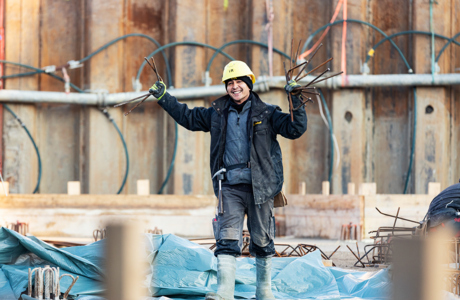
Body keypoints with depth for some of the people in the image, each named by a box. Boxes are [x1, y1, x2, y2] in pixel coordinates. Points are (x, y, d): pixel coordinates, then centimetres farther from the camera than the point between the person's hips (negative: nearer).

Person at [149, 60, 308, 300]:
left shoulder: (266, 113, 3)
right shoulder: (218, 113, 12)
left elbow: (295, 129, -6)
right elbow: (188, 117, 24)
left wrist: (296, 102, -18)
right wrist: (163, 97, 21)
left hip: (259, 185, -1)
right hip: (230, 186, 2)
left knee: (262, 240, 8)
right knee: (227, 239, -11)